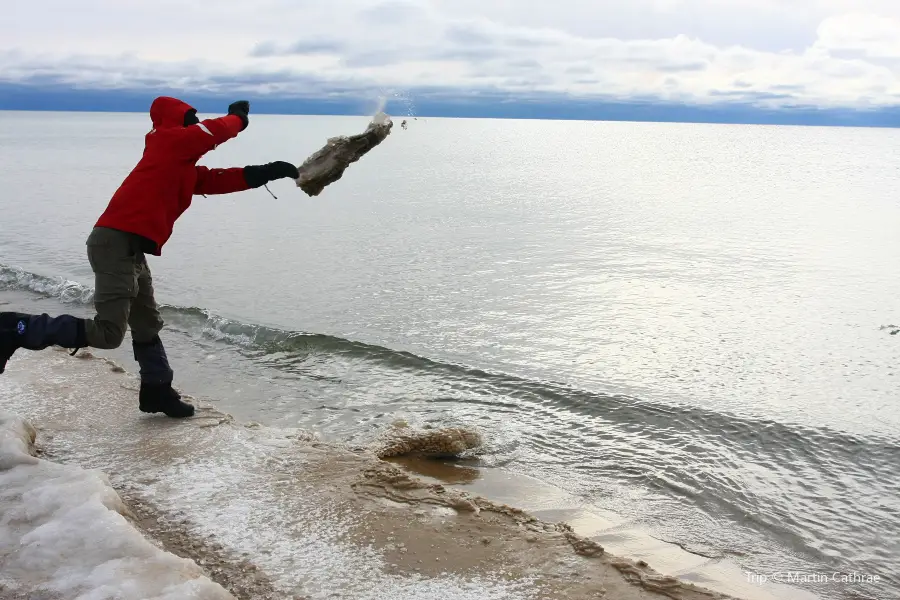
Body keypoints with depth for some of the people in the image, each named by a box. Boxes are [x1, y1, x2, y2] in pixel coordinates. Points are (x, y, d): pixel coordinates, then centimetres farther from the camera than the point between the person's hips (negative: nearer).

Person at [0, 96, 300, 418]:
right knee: (108, 333, -13)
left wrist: (267, 172, 18)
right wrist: (238, 117, 18)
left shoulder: (183, 168, 23)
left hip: (130, 249, 10)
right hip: (116, 243, -10)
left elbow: (219, 180, 22)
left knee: (147, 325, 18)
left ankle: (157, 391, 29)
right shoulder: (170, 140, -2)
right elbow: (216, 130, -3)